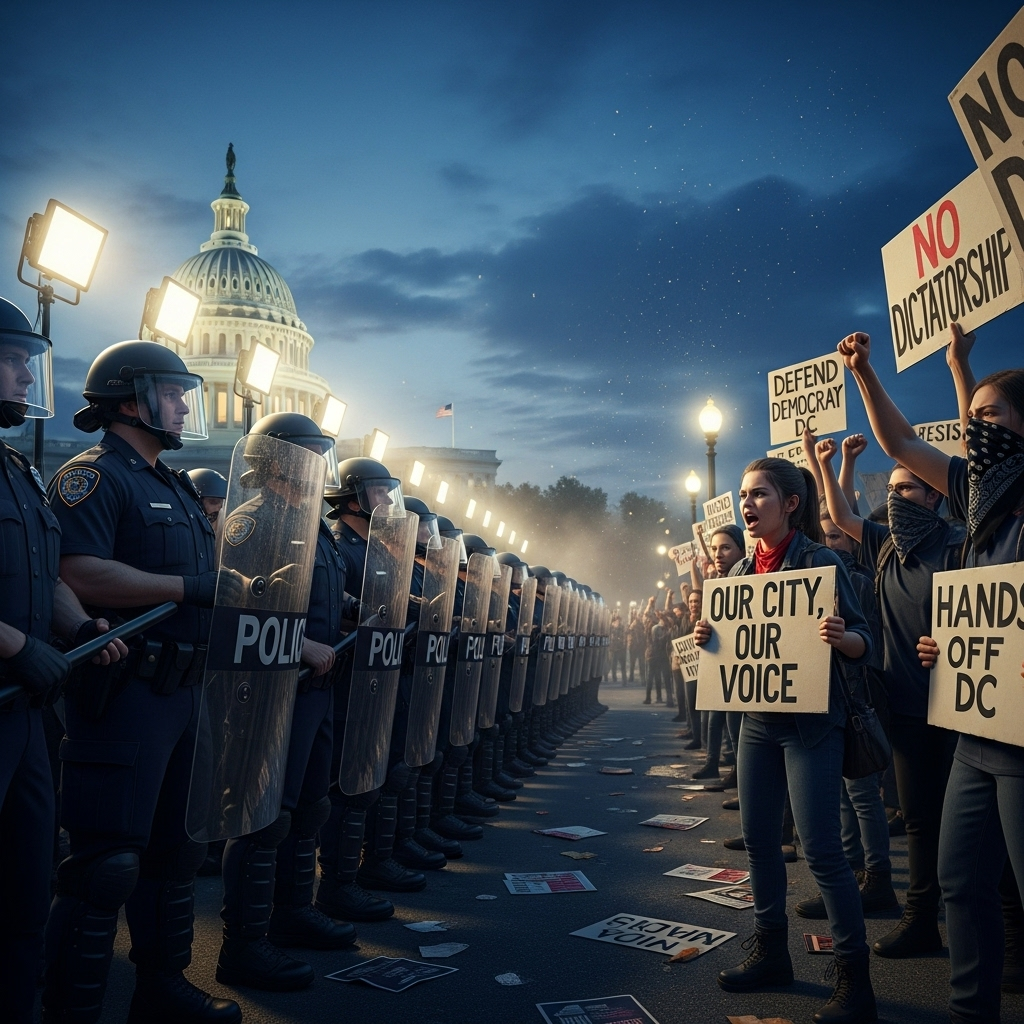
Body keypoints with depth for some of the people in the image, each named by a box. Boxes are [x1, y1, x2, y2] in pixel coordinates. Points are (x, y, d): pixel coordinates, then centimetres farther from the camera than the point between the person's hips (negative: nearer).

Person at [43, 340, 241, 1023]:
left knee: (174, 849, 18)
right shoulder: (94, 477, -10)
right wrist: (193, 587, -21)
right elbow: (78, 575, -25)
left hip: (184, 690, 10)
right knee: (107, 863, -3)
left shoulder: (178, 489, 19)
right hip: (125, 694, -9)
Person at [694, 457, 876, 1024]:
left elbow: (861, 639, -11)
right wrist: (707, 638, -5)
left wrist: (841, 637, -33)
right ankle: (770, 952, 29)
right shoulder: (740, 570, 8)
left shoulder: (820, 560, -10)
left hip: (810, 721, -6)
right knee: (758, 837, 12)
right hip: (757, 718, 7)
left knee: (820, 848, -4)